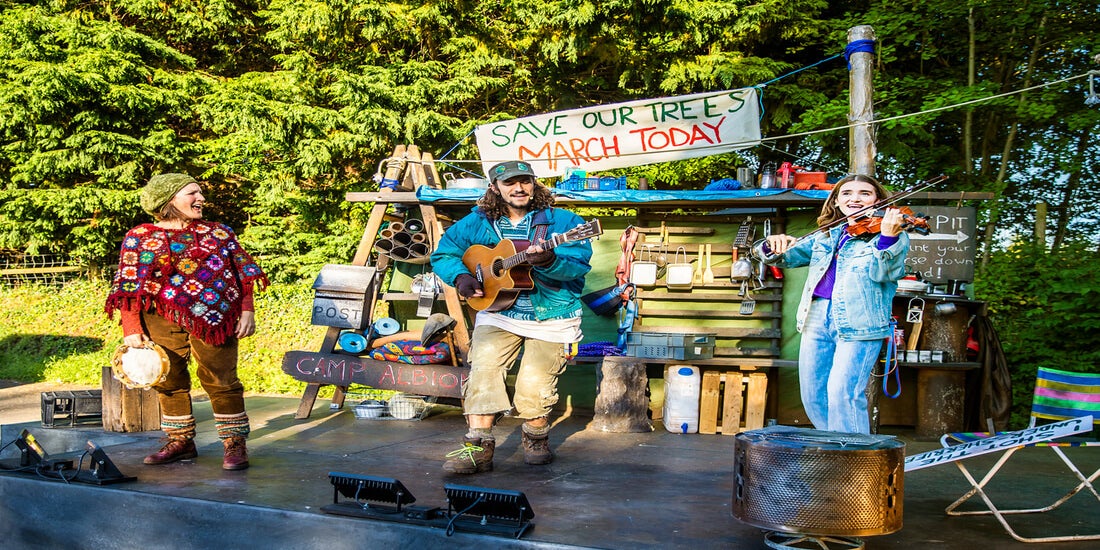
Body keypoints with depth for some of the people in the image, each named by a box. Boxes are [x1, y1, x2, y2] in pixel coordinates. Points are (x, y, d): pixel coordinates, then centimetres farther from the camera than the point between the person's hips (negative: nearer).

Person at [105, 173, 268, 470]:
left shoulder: (218, 232, 10)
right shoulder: (140, 238, 6)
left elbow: (244, 274, 9)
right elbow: (129, 289, 2)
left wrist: (248, 311, -1)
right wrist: (131, 329, -5)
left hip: (214, 321, -1)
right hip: (163, 323, 1)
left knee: (221, 383, -2)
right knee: (170, 383, 9)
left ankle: (235, 444, 6)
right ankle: (180, 441, 24)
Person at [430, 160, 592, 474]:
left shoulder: (562, 222, -5)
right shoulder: (477, 223, 6)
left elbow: (579, 264, -18)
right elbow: (443, 254, 11)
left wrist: (549, 262, -38)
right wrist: (460, 277, -10)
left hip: (551, 317, -2)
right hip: (498, 312, 2)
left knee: (534, 385, -8)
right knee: (483, 368, -17)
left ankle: (536, 437, 21)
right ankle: (478, 446, -9)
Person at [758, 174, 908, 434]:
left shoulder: (893, 236, 3)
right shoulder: (826, 236, 19)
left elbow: (880, 273, -13)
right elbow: (786, 257, 14)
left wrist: (887, 237, -30)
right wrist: (773, 245, -9)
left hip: (859, 323, -6)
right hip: (817, 318, 6)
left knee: (843, 393, -16)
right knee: (813, 395, 8)